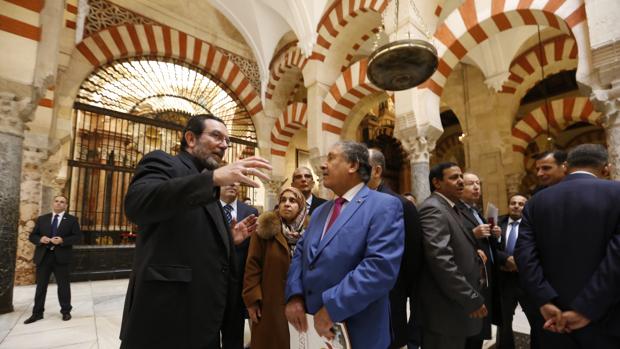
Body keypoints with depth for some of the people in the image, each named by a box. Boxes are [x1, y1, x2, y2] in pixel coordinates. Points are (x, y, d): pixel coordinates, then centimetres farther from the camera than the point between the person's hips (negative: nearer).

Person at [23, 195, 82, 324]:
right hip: (43, 256, 3)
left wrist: (62, 240, -20)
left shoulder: (72, 220, 1)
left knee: (63, 285, 7)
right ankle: (37, 313, 23)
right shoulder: (42, 219, 11)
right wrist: (40, 239, -12)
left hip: (61, 257, -3)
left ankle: (66, 311, 19)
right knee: (41, 285, 10)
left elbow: (78, 237, -5)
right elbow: (32, 236, 10)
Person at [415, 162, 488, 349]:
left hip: (456, 304, 10)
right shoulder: (433, 209, -17)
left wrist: (473, 253, 3)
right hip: (445, 309, -10)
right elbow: (440, 259, -26)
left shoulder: (449, 208, 15)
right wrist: (471, 298, -20)